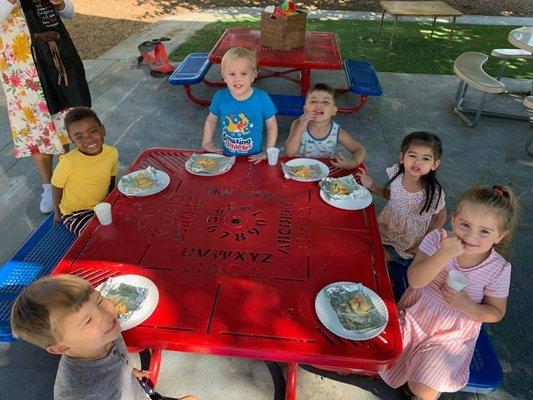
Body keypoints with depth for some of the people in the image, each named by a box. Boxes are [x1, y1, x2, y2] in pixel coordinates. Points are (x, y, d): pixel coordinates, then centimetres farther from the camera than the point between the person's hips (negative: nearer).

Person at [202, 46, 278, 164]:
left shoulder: (262, 99, -11)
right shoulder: (220, 97, -6)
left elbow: (272, 126, 0)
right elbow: (211, 121, 12)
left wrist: (268, 152, -5)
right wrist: (206, 143, 4)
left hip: (253, 159, -1)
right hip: (227, 157, 2)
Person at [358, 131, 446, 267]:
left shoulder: (433, 192, -28)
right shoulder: (396, 173, -17)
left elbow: (441, 217, -8)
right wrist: (372, 187, -12)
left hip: (406, 243, -4)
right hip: (385, 226, 4)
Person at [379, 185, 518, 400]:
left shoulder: (498, 269, -15)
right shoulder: (437, 239, -17)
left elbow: (496, 312, -2)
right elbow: (415, 281, -25)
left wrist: (467, 306, -23)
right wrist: (444, 254, -39)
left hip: (453, 333, -1)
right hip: (416, 313, 1)